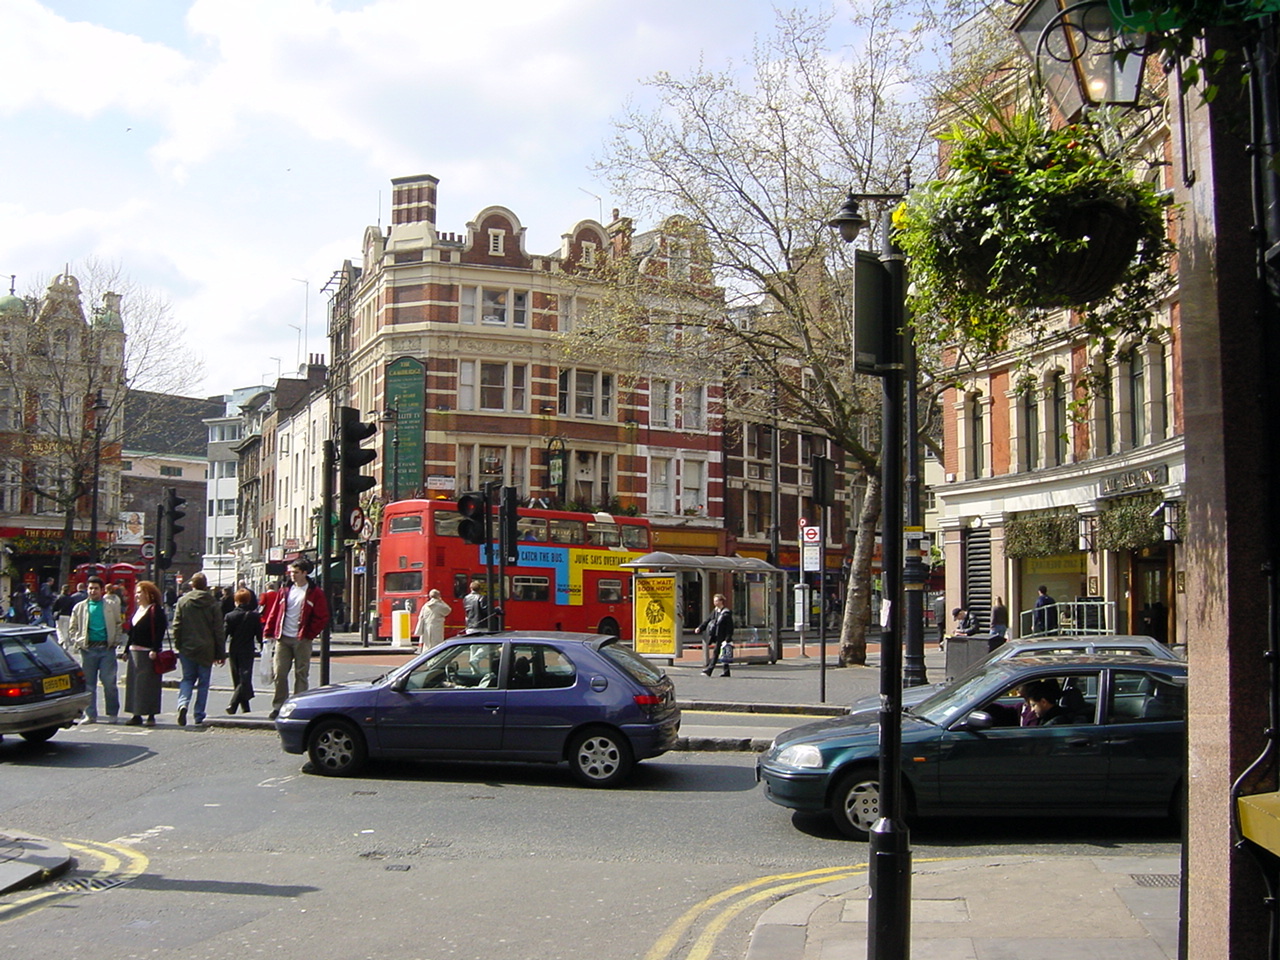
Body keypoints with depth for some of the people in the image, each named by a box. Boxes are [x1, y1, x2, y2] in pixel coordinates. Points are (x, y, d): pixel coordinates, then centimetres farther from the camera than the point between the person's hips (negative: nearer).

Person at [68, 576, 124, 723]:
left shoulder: (111, 605, 8)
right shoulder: (80, 607, 11)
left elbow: (118, 624, 12)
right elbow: (73, 627, 15)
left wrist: (116, 641, 1)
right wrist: (77, 643, 2)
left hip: (107, 647, -2)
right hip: (88, 648, 2)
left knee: (109, 682, -4)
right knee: (88, 683, 5)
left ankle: (112, 714, 7)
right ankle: (90, 714, 12)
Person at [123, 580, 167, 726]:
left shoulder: (155, 610, -9)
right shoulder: (137, 610, 17)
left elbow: (159, 632, -17)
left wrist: (154, 650, -24)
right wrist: (127, 649, 19)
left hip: (148, 653, -9)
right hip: (134, 652, 9)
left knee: (148, 684, -6)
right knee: (133, 683, 7)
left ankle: (151, 715, -1)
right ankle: (136, 714, 12)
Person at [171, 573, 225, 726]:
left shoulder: (183, 601, -1)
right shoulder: (213, 604, -3)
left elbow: (177, 626, 0)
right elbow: (218, 630, -2)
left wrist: (177, 646, 11)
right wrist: (221, 653, 4)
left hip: (187, 648, 1)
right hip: (206, 650, -1)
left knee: (187, 678, 11)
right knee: (203, 682, 7)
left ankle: (183, 704, -15)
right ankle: (199, 715, 8)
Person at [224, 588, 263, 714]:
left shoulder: (229, 616, 0)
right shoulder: (255, 616, -2)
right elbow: (259, 634, 0)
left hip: (234, 652, 2)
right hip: (248, 651, -2)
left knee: (238, 680, 12)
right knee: (245, 679, -6)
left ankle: (245, 708, 16)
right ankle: (232, 704, -25)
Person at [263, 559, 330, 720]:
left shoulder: (315, 593, 0)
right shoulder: (285, 592, 12)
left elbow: (322, 618, -2)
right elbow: (274, 613, 13)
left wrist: (309, 634, -7)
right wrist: (268, 632, 6)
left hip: (302, 640, -3)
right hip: (283, 639, 3)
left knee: (301, 674, 1)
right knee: (279, 673, 1)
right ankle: (278, 707, 9)